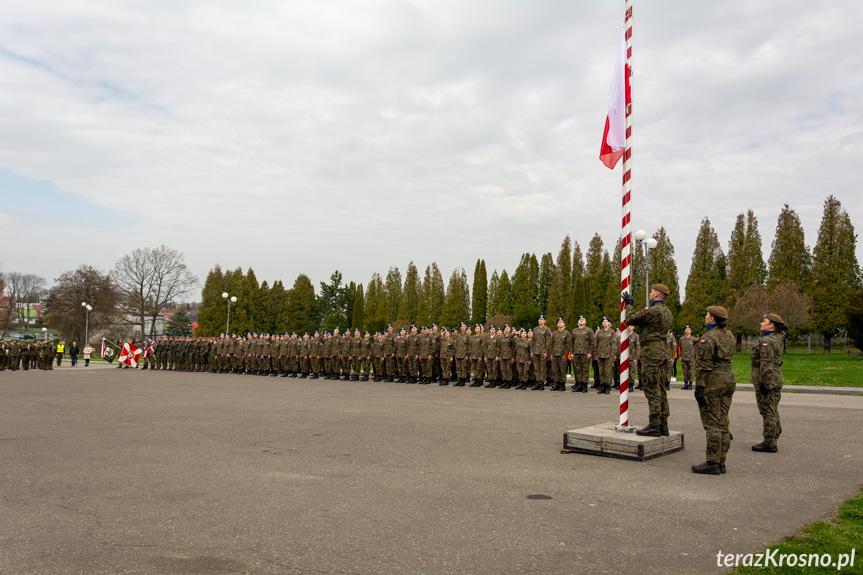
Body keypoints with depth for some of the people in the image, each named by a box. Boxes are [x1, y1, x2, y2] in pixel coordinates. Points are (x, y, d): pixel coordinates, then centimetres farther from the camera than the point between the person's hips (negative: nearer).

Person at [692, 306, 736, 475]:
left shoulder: (708, 338, -16)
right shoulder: (729, 335, 11)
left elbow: (703, 366, -18)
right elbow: (729, 357, 17)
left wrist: (699, 387, -16)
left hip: (712, 382, -9)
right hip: (729, 379, 9)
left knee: (712, 424, -4)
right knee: (723, 423, 11)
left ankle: (712, 464, 0)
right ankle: (721, 462, 16)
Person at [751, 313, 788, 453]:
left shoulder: (767, 341, -18)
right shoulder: (778, 338, 9)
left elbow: (766, 364, -22)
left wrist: (764, 382, -21)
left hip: (767, 380, -10)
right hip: (776, 378, 10)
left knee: (768, 412, -4)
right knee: (773, 411, 17)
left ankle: (769, 443, 1)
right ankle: (774, 437, 27)